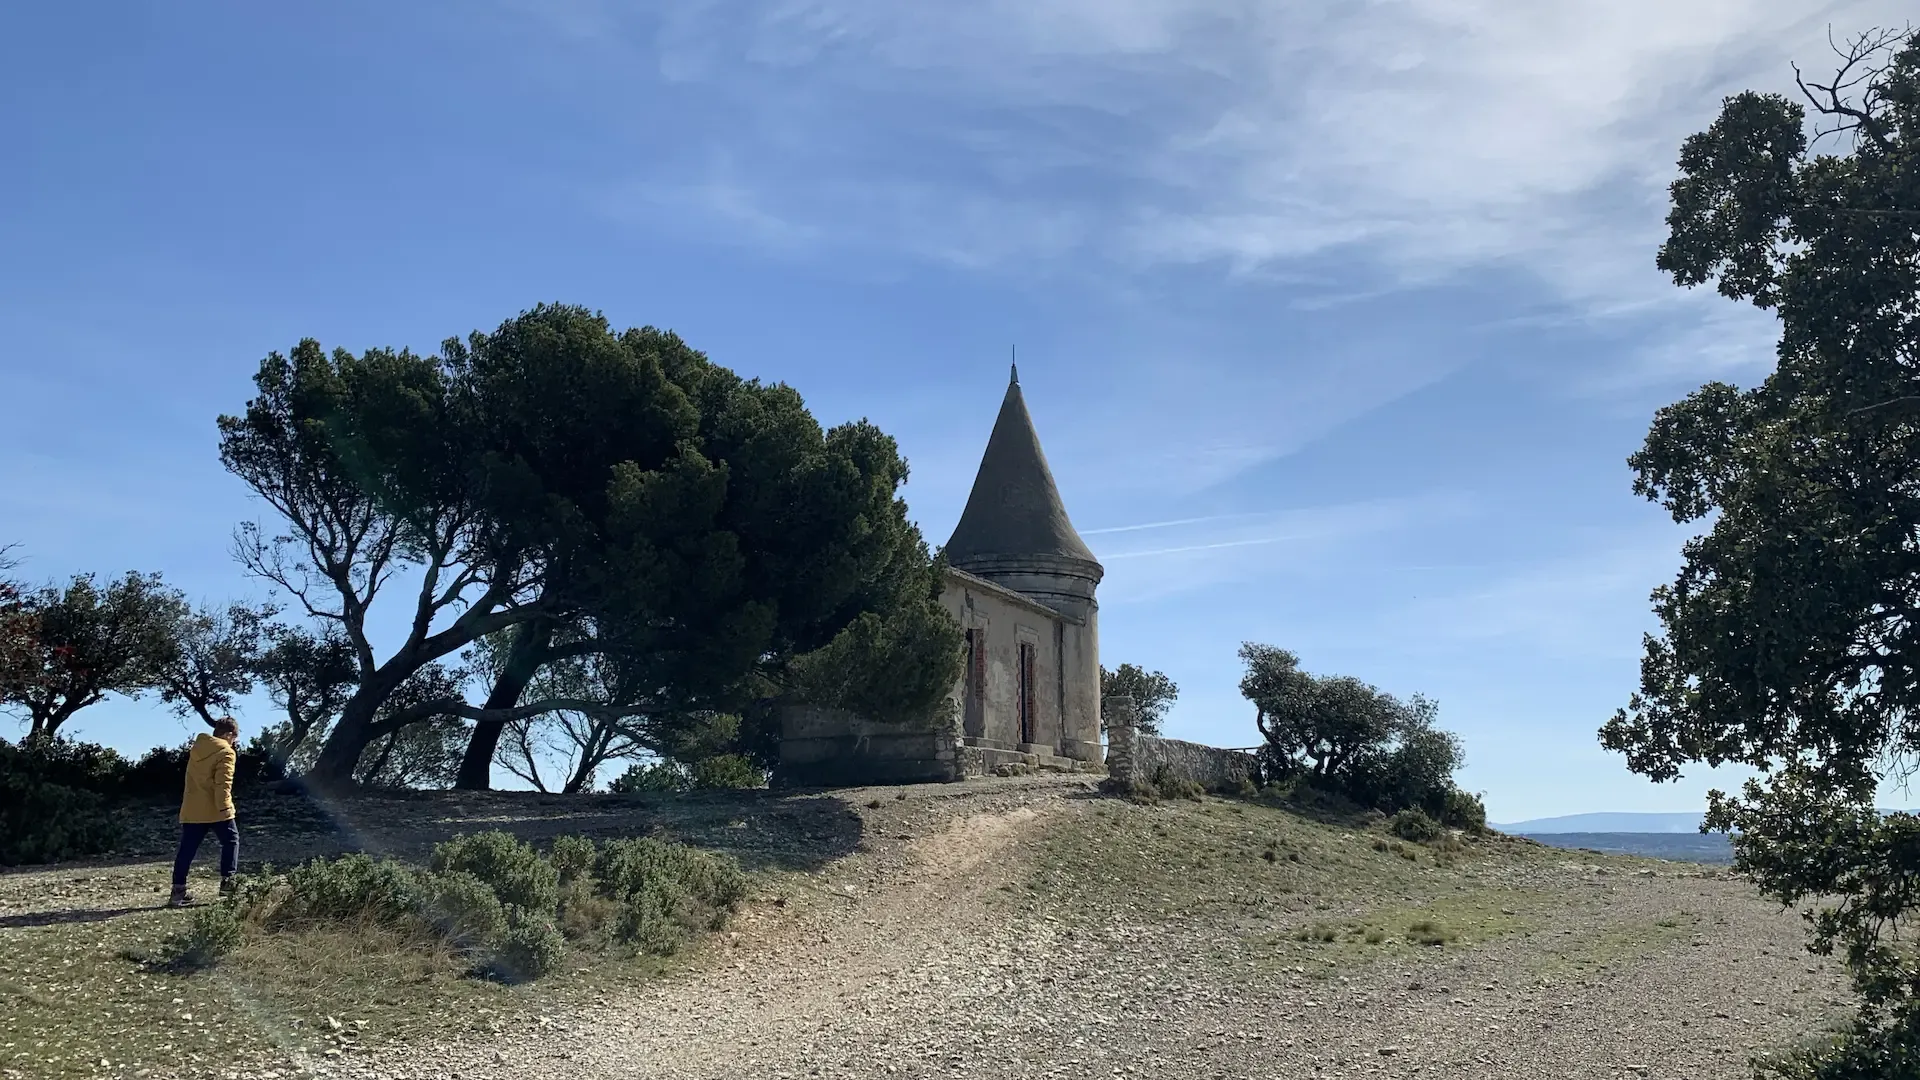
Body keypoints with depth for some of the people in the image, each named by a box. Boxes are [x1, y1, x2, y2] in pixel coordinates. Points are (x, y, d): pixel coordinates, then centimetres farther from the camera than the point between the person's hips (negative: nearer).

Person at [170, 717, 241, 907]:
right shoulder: (225, 752, -9)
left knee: (187, 850, 6)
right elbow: (223, 783, -19)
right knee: (231, 841, 9)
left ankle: (178, 890, 2)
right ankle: (227, 882, 3)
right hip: (215, 810, -6)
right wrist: (224, 807, -22)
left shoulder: (197, 747, 13)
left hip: (191, 810, 6)